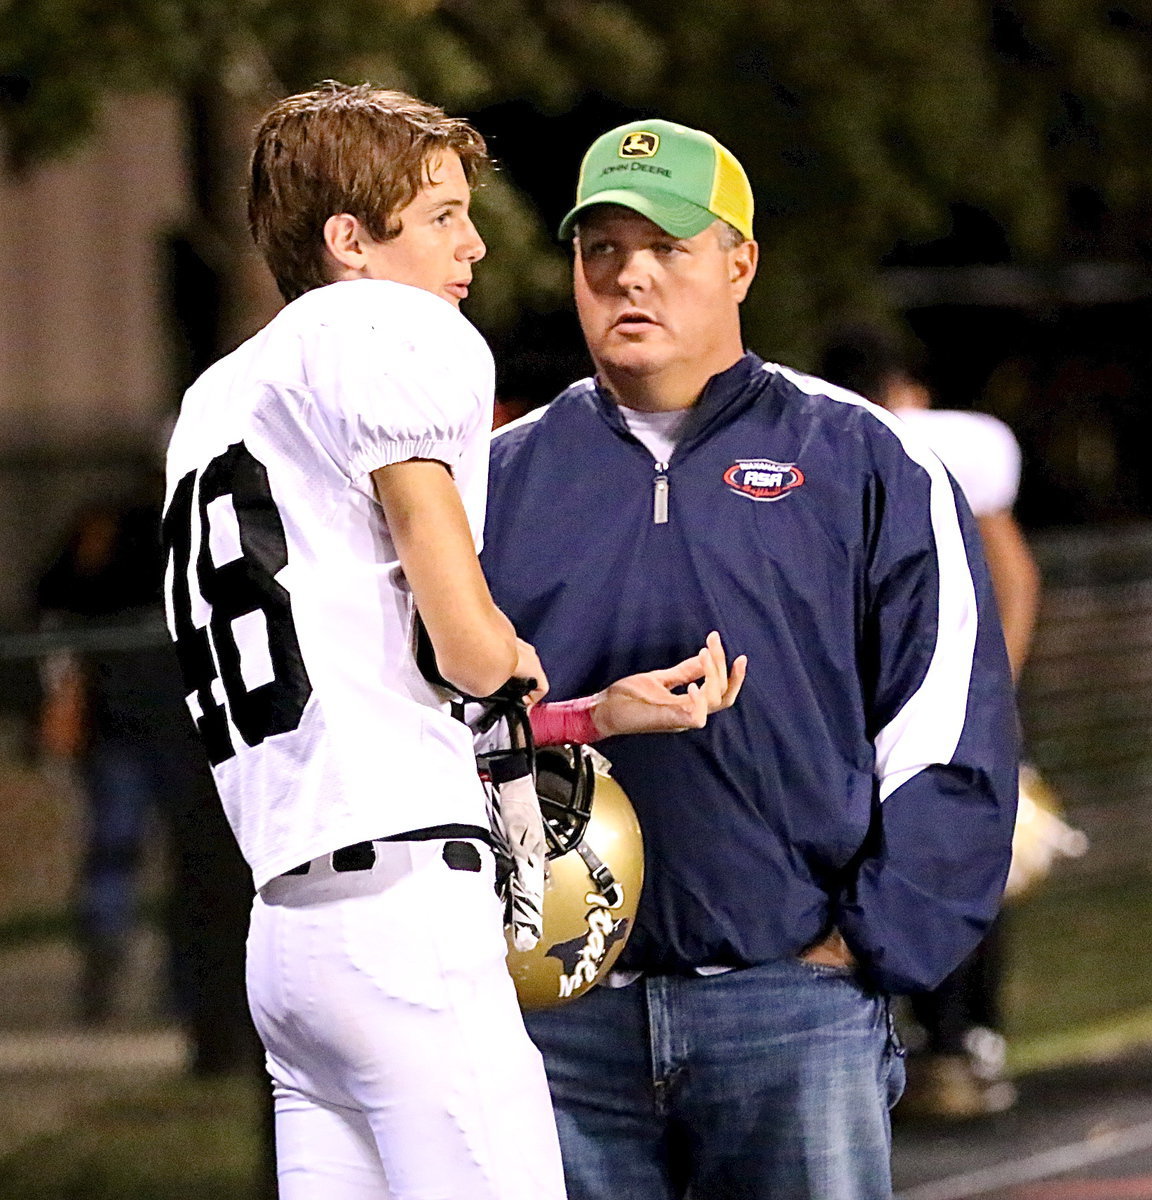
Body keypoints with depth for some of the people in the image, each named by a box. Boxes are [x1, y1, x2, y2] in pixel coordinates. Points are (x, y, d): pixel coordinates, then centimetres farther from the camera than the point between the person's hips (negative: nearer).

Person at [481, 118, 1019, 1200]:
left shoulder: (866, 464, 7)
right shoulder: (502, 481, 14)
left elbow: (951, 734, 3)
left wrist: (868, 944, -5)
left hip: (793, 1003, -2)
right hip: (562, 1017, 2)